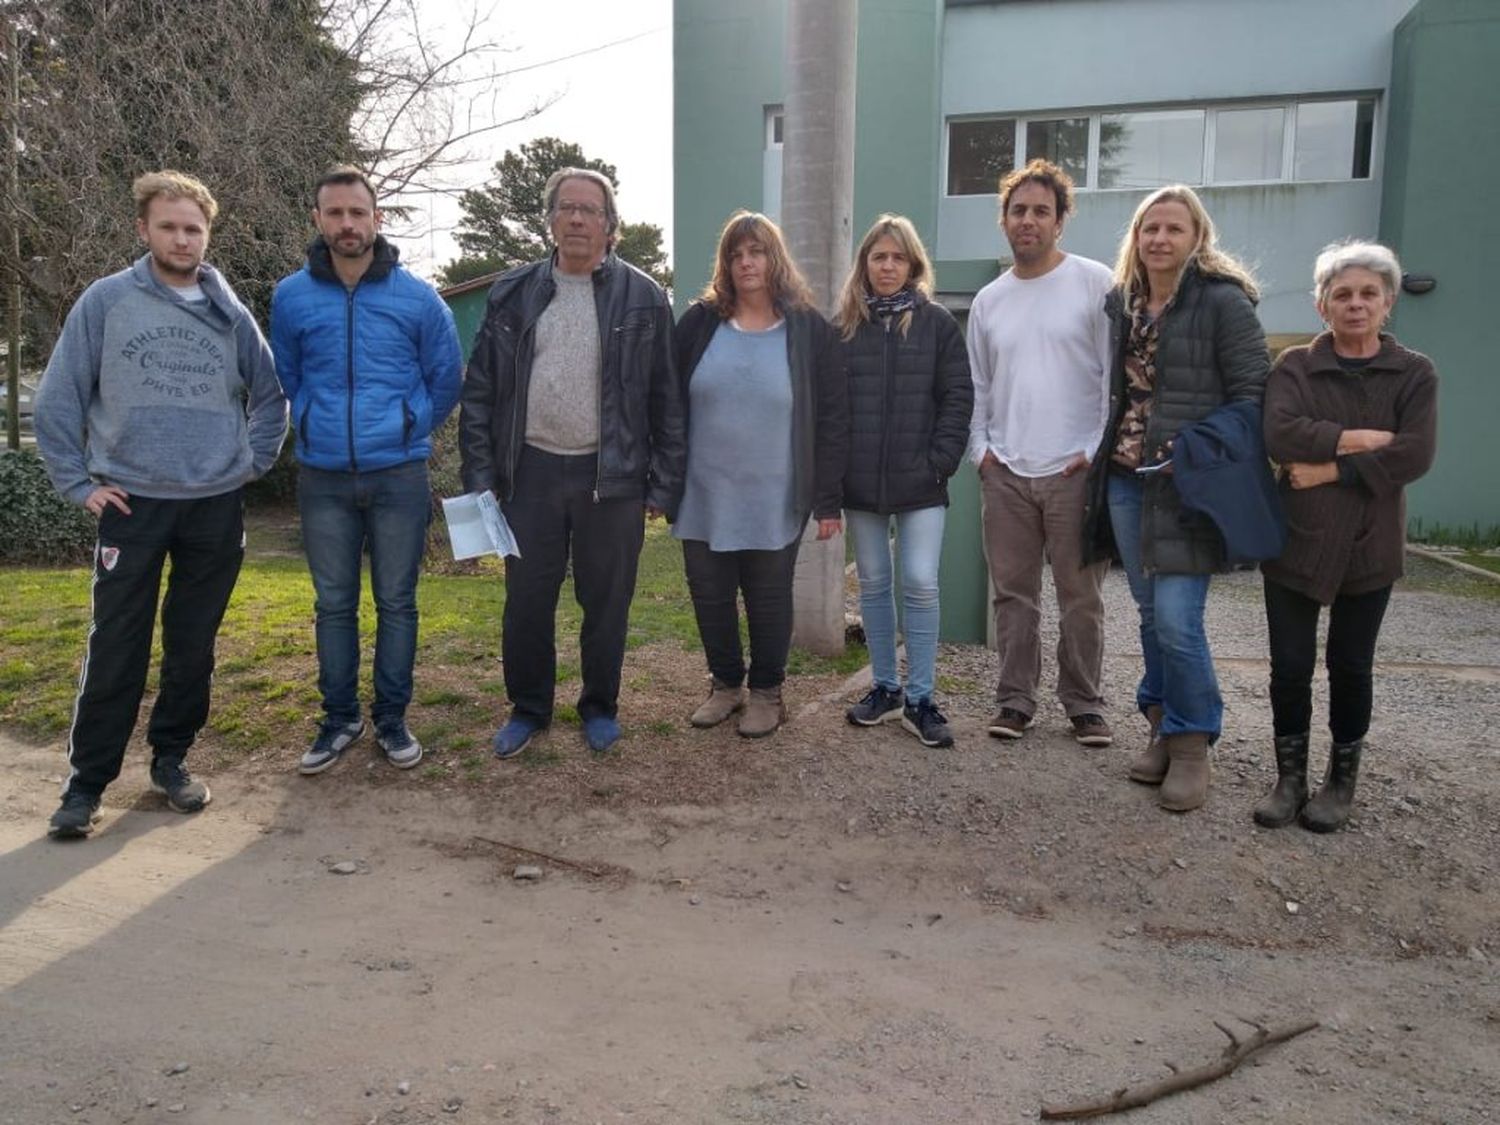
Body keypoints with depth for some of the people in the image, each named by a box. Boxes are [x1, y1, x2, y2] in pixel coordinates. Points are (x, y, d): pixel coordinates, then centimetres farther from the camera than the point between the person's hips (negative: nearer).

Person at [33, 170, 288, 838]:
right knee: (115, 650, 0)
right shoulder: (105, 301, -1)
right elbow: (57, 399, 1)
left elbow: (270, 396, 17)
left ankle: (170, 759, 25)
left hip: (216, 506, 2)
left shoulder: (230, 313, 6)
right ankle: (86, 782, 11)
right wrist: (79, 483, -2)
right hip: (132, 503, -2)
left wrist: (250, 462, 8)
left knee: (193, 647, 9)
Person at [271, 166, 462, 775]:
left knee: (396, 603, 6)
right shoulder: (292, 297, 1)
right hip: (323, 479, 1)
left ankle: (392, 718, 19)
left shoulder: (417, 297, -3)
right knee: (334, 605, 9)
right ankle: (339, 718, 22)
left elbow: (445, 377, 9)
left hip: (399, 475, -1)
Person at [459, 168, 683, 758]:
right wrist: (481, 475, -1)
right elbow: (480, 390, 7)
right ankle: (528, 707, 28)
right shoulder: (513, 294, 6)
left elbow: (666, 398, 0)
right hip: (531, 471, 2)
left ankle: (600, 707, 28)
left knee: (606, 600, 9)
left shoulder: (642, 298, 1)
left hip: (612, 476, -2)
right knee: (526, 600, 9)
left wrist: (664, 484, -4)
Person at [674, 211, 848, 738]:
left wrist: (828, 498, -7)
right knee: (709, 597, 11)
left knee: (769, 601, 9)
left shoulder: (810, 329, -2)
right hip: (704, 498, 3)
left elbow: (832, 418, -3)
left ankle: (766, 692, 27)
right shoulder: (699, 323, 3)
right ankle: (725, 684, 30)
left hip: (775, 503, -2)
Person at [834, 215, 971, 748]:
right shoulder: (843, 325, 6)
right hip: (861, 482, 2)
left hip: (920, 482, -2)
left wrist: (942, 461, -10)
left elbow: (958, 397, -2)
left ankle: (919, 699, 5)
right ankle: (884, 687, 23)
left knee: (920, 585, -5)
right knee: (874, 584, 10)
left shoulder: (937, 322, 1)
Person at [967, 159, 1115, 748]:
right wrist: (979, 447, 6)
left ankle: (1084, 704, 17)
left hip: (1075, 471, -4)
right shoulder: (988, 300, 12)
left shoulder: (1095, 283, -2)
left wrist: (1100, 449, -10)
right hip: (1006, 473, 4)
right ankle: (1015, 699, 19)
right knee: (1013, 593, 9)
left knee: (1081, 597, 4)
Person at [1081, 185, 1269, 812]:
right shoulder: (1121, 302, 13)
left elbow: (1253, 392, -8)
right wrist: (1106, 454, 11)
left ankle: (1191, 743, 9)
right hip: (1126, 478, 6)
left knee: (1176, 619, -9)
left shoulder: (1223, 301, -6)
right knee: (1151, 613, 12)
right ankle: (1164, 727, 25)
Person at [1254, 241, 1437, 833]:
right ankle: (1290, 778, 19)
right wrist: (1359, 439, -17)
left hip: (1369, 546, 0)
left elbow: (1415, 455, -13)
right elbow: (1278, 434, -17)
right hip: (1295, 540, 0)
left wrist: (1331, 471, -16)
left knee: (1350, 666, 9)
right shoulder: (1294, 366, 1)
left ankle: (1342, 781, 26)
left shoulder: (1415, 374, 2)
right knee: (1290, 666, 3)